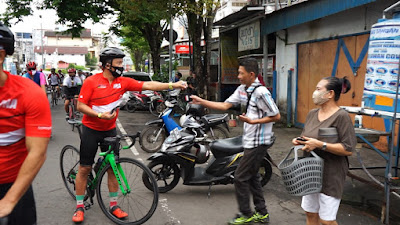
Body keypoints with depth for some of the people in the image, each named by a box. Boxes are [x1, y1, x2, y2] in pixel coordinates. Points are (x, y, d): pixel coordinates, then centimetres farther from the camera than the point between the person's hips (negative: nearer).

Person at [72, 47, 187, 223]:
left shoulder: (123, 82, -3)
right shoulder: (91, 81, -13)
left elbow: (147, 85, -7)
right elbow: (80, 105, -12)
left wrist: (173, 85, -13)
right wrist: (100, 115, -24)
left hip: (110, 130, 4)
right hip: (91, 130, -3)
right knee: (84, 168, 3)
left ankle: (114, 205, 19)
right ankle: (79, 207, 16)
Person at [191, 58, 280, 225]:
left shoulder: (261, 92, -19)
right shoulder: (242, 89, 7)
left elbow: (276, 116, -17)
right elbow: (225, 105, 7)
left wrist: (252, 121, -21)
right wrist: (202, 101, 0)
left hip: (258, 142, -9)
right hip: (250, 140, 9)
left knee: (241, 177, -2)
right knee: (252, 176, 17)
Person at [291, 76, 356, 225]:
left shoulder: (341, 116, -16)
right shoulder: (312, 113, 5)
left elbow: (348, 150, -19)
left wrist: (320, 145, -26)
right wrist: (299, 141, -3)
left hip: (330, 176, -7)